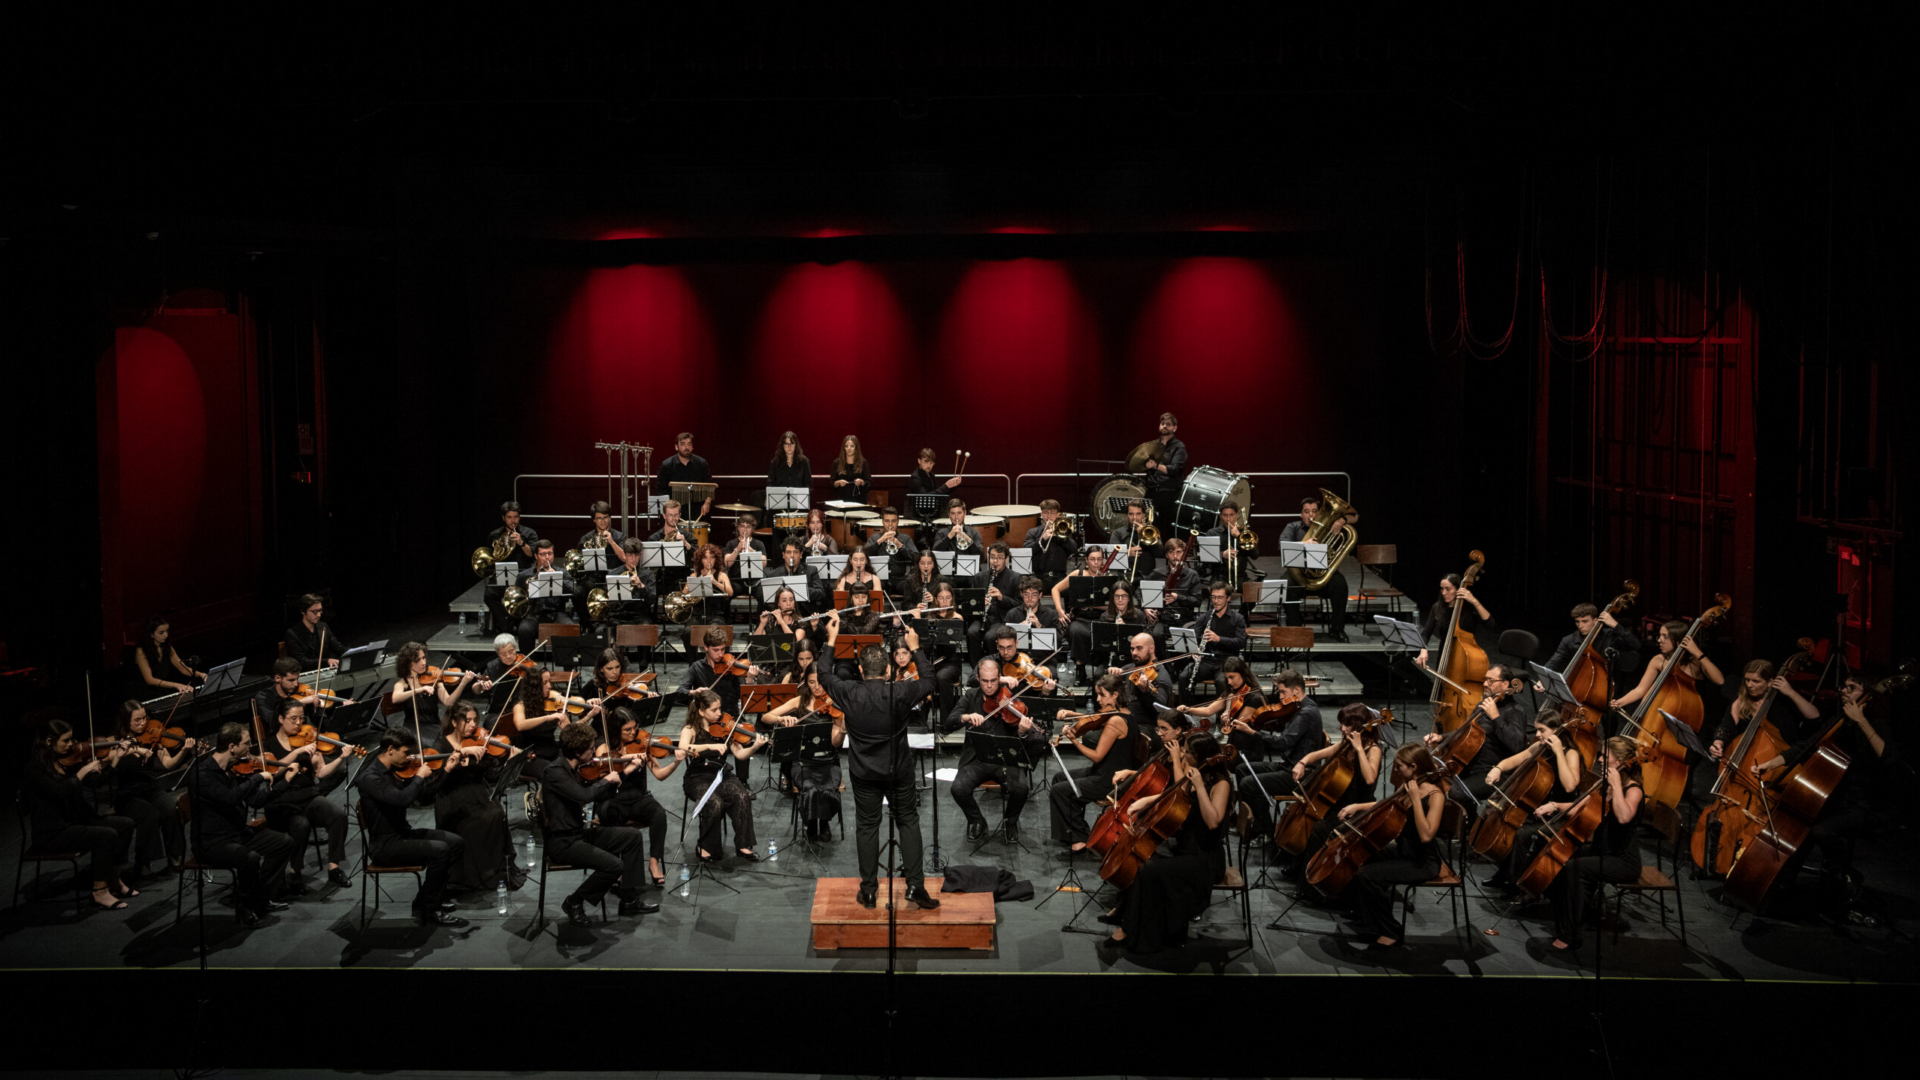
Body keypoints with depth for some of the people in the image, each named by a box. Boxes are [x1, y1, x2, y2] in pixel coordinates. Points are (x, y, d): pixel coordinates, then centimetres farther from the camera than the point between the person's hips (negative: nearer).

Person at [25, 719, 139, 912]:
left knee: (125, 824, 1)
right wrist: (84, 770, -24)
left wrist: (115, 758, -2)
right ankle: (100, 892, -15)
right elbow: (60, 791, -32)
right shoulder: (36, 769, -17)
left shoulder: (65, 761, 7)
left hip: (74, 820, 9)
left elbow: (100, 774, 9)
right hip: (52, 831, -9)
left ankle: (114, 880, 9)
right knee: (106, 835, -25)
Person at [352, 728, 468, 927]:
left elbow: (423, 793, 15)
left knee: (456, 842, 2)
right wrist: (420, 776, -21)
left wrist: (447, 770, 5)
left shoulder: (396, 770, 7)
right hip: (384, 846, -9)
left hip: (403, 834, 9)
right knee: (439, 850, -24)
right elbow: (403, 799, -36)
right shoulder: (370, 777, -21)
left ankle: (427, 898, 10)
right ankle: (429, 912, -12)